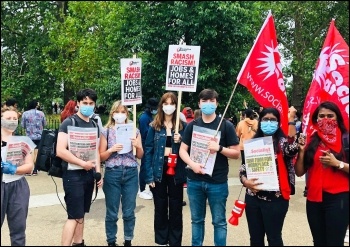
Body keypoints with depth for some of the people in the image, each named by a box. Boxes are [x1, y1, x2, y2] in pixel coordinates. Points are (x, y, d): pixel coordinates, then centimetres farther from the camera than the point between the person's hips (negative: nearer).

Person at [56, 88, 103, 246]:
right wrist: (83, 163, -17)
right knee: (74, 215, -7)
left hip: (88, 174, 7)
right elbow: (60, 151, -19)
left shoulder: (94, 125, 12)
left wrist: (98, 172, 10)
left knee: (81, 214, 15)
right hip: (73, 174, -7)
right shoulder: (69, 123, -10)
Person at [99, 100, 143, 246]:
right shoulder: (106, 132, 2)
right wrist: (112, 149, -15)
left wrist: (137, 146, -10)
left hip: (131, 173, 1)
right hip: (112, 174, -1)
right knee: (112, 212, 6)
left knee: (129, 212, 9)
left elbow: (140, 156, 9)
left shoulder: (134, 131, 6)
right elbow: (101, 157, 2)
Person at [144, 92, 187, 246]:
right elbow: (148, 151, -2)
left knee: (176, 209, 7)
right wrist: (149, 176, -9)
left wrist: (180, 142, -15)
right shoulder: (154, 126, 1)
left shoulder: (183, 126, 3)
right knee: (160, 208, 10)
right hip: (159, 171, 0)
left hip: (176, 172, 0)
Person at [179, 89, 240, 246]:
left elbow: (236, 153, -2)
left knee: (219, 221, 9)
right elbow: (183, 150, 5)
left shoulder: (226, 125, -3)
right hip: (194, 181, 3)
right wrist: (192, 164, -13)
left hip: (217, 182, -3)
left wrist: (219, 148, -19)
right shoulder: (192, 125, 5)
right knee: (197, 220, 15)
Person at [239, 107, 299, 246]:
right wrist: (245, 181, -13)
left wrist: (291, 120, -24)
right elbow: (243, 167, 8)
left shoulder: (282, 142, -4)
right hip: (253, 197, 4)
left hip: (275, 199, -4)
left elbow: (292, 150, -28)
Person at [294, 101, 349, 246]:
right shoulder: (311, 141, 6)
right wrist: (302, 151, -7)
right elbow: (299, 172, 5)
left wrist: (337, 163, -18)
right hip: (314, 199, 4)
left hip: (338, 199, -4)